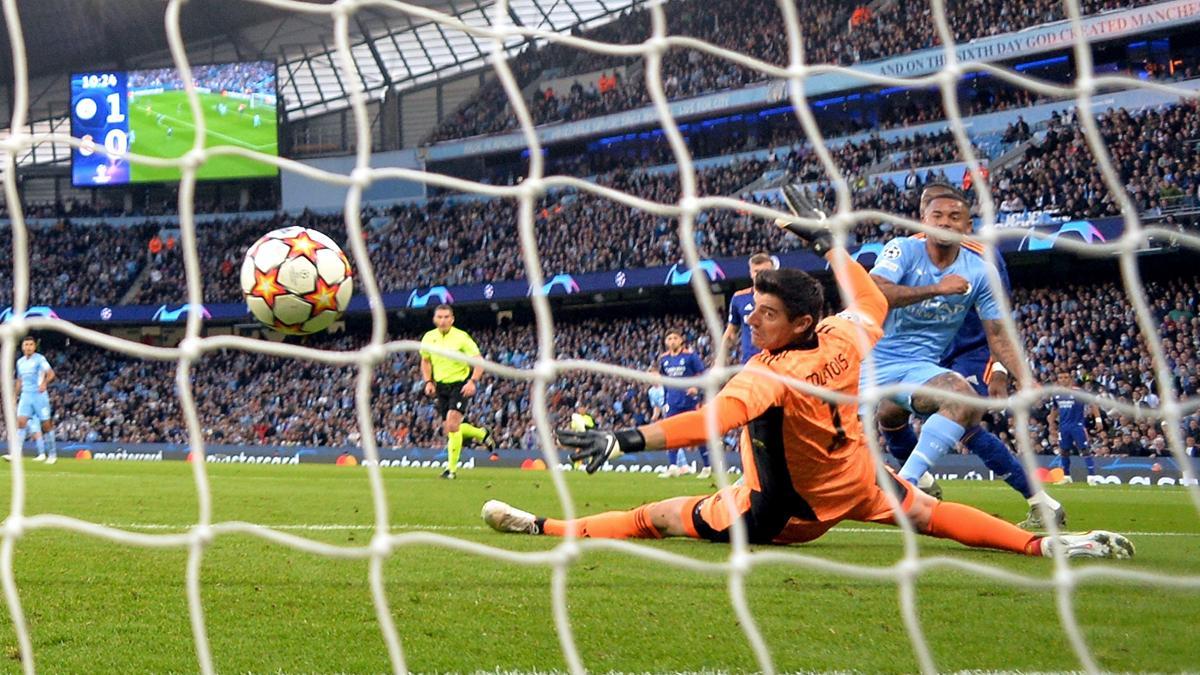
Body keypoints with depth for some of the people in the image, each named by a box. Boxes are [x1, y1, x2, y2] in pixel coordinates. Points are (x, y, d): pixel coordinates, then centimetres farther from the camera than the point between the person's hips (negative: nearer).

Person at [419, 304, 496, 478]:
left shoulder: (461, 337, -12)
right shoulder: (428, 338, 2)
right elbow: (425, 361, 18)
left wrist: (472, 382, -25)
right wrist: (428, 382, 3)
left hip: (460, 385, -5)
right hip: (441, 386, 5)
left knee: (452, 424, -20)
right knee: (448, 429, 7)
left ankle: (452, 468, -12)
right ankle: (482, 433, 35)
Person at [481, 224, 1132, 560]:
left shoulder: (770, 376, -34)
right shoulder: (847, 337, -15)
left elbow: (719, 415, -52)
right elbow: (872, 299, 9)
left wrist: (626, 439, -63)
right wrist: (829, 245, 21)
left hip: (783, 511, -6)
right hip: (858, 483, 6)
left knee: (657, 518, -3)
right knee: (929, 514, 22)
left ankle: (545, 526, -4)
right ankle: (1047, 544, 17)